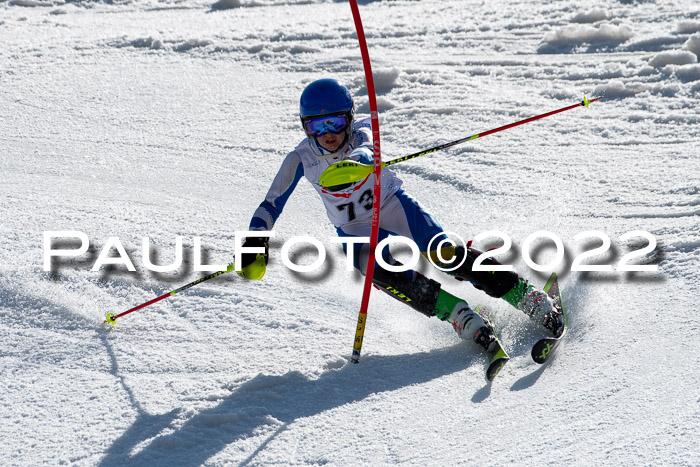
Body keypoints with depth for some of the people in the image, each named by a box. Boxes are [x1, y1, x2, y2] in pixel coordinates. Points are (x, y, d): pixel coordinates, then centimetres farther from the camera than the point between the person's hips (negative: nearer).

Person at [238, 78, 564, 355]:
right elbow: (271, 205, -11)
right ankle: (461, 317, -30)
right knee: (381, 272, -31)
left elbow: (364, 152, -42)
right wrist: (254, 241, -28)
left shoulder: (362, 131, -19)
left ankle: (529, 297, -11)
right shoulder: (301, 159, -14)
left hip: (395, 208, -1)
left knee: (447, 256, -21)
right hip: (356, 233, 1)